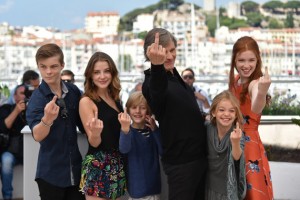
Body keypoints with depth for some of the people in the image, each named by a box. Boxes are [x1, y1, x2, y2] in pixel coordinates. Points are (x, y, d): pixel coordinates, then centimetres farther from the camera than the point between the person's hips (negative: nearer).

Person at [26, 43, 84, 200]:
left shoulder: (74, 91, -1)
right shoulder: (37, 97, -13)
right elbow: (37, 136, -28)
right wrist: (47, 119, -45)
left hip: (75, 169, 4)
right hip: (50, 173, -4)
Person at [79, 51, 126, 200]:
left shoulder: (115, 98, 9)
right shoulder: (87, 101, -10)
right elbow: (94, 142, -14)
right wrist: (96, 132, -33)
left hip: (118, 165, 7)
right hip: (97, 166, -7)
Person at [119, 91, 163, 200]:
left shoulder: (152, 130, 2)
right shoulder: (127, 130, -9)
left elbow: (162, 151, -9)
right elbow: (124, 149, -29)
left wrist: (155, 130, -19)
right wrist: (125, 129, -47)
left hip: (153, 183, 4)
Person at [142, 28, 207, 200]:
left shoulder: (174, 75, 9)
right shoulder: (152, 82, -18)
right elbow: (158, 91, -45)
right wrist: (157, 66, -62)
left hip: (198, 155, 9)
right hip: (181, 161, -9)